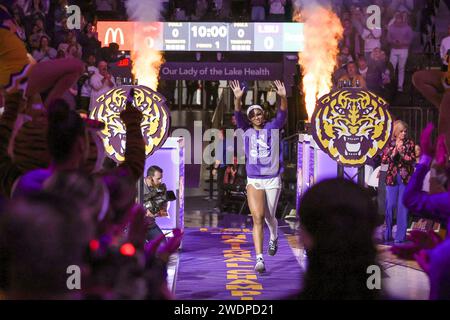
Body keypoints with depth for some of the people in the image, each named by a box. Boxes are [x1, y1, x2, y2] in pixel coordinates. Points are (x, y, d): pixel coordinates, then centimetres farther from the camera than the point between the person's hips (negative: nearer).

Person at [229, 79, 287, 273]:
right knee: (257, 218, -12)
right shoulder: (247, 130, 5)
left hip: (273, 180, 0)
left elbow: (283, 113, -14)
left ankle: (274, 238, 46)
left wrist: (283, 97, -33)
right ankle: (259, 259, -13)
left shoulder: (273, 128, 2)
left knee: (269, 217, 11)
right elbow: (238, 115, -8)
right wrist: (237, 99, -27)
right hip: (253, 181, 0)